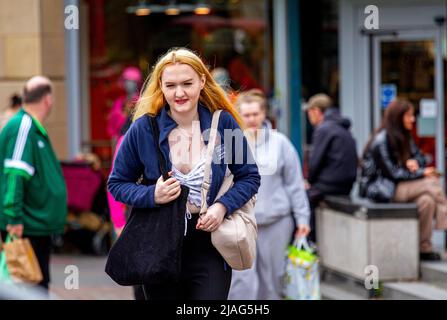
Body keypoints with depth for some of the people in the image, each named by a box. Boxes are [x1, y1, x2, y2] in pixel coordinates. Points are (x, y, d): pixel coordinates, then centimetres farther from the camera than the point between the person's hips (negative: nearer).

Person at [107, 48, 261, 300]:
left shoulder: (223, 123, -3)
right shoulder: (143, 128, -3)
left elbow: (249, 177, 6)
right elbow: (117, 184, 6)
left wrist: (223, 206, -12)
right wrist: (152, 196, -13)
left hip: (209, 244, -1)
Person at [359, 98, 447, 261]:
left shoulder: (404, 138, 12)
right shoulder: (381, 140, -15)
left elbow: (420, 158, 13)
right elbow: (391, 172, -17)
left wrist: (413, 162, -13)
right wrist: (422, 173, -14)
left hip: (398, 187, 8)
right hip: (380, 190, -8)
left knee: (427, 199, -23)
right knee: (432, 184, -24)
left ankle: (424, 248, -25)